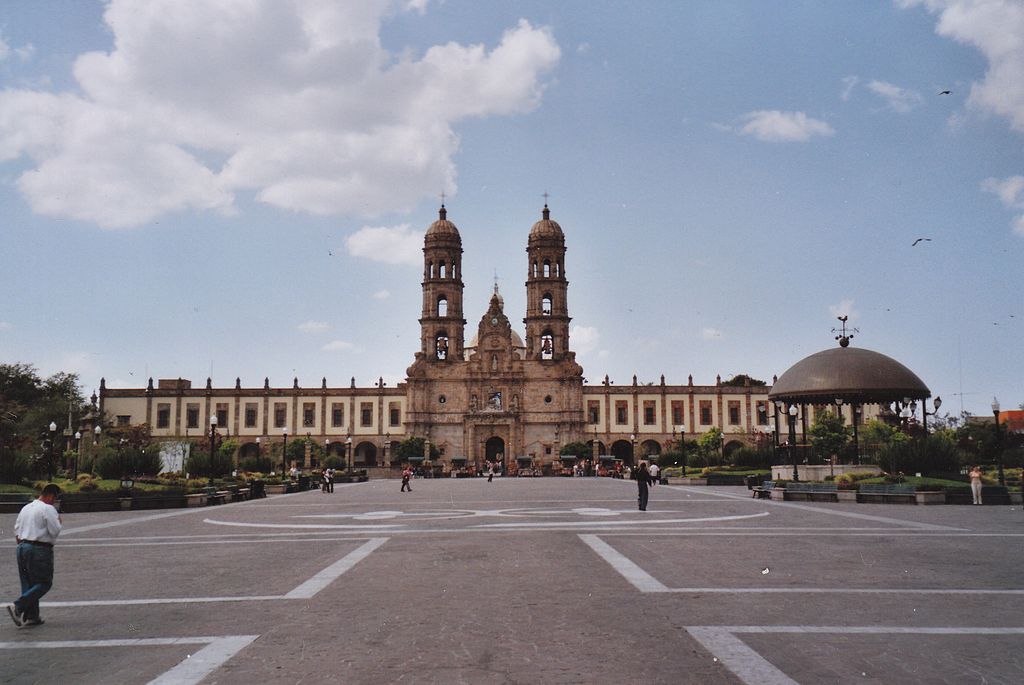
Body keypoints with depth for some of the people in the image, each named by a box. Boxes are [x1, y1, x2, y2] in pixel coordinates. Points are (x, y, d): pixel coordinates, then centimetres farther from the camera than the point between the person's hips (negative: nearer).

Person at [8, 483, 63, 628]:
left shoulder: (25, 508, 15)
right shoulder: (48, 509, -10)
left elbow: (16, 531, 19)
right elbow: (55, 531, -14)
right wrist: (59, 521, 4)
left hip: (22, 547, 9)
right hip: (40, 549, -9)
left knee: (28, 583, 13)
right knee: (44, 583, -2)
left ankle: (31, 616, 15)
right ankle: (17, 607, -15)